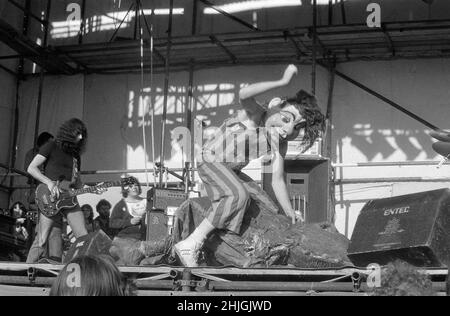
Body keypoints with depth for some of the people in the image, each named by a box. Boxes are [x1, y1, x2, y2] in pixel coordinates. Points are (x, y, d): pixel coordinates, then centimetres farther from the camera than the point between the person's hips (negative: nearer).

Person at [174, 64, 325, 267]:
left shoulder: (279, 145, -2)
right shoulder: (254, 114, -19)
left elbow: (277, 181, -4)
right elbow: (244, 94, -42)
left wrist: (290, 214, -11)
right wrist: (283, 82, -42)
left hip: (232, 172, 8)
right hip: (210, 160, -8)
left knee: (269, 210, 3)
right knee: (238, 194, -33)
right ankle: (190, 245, -34)